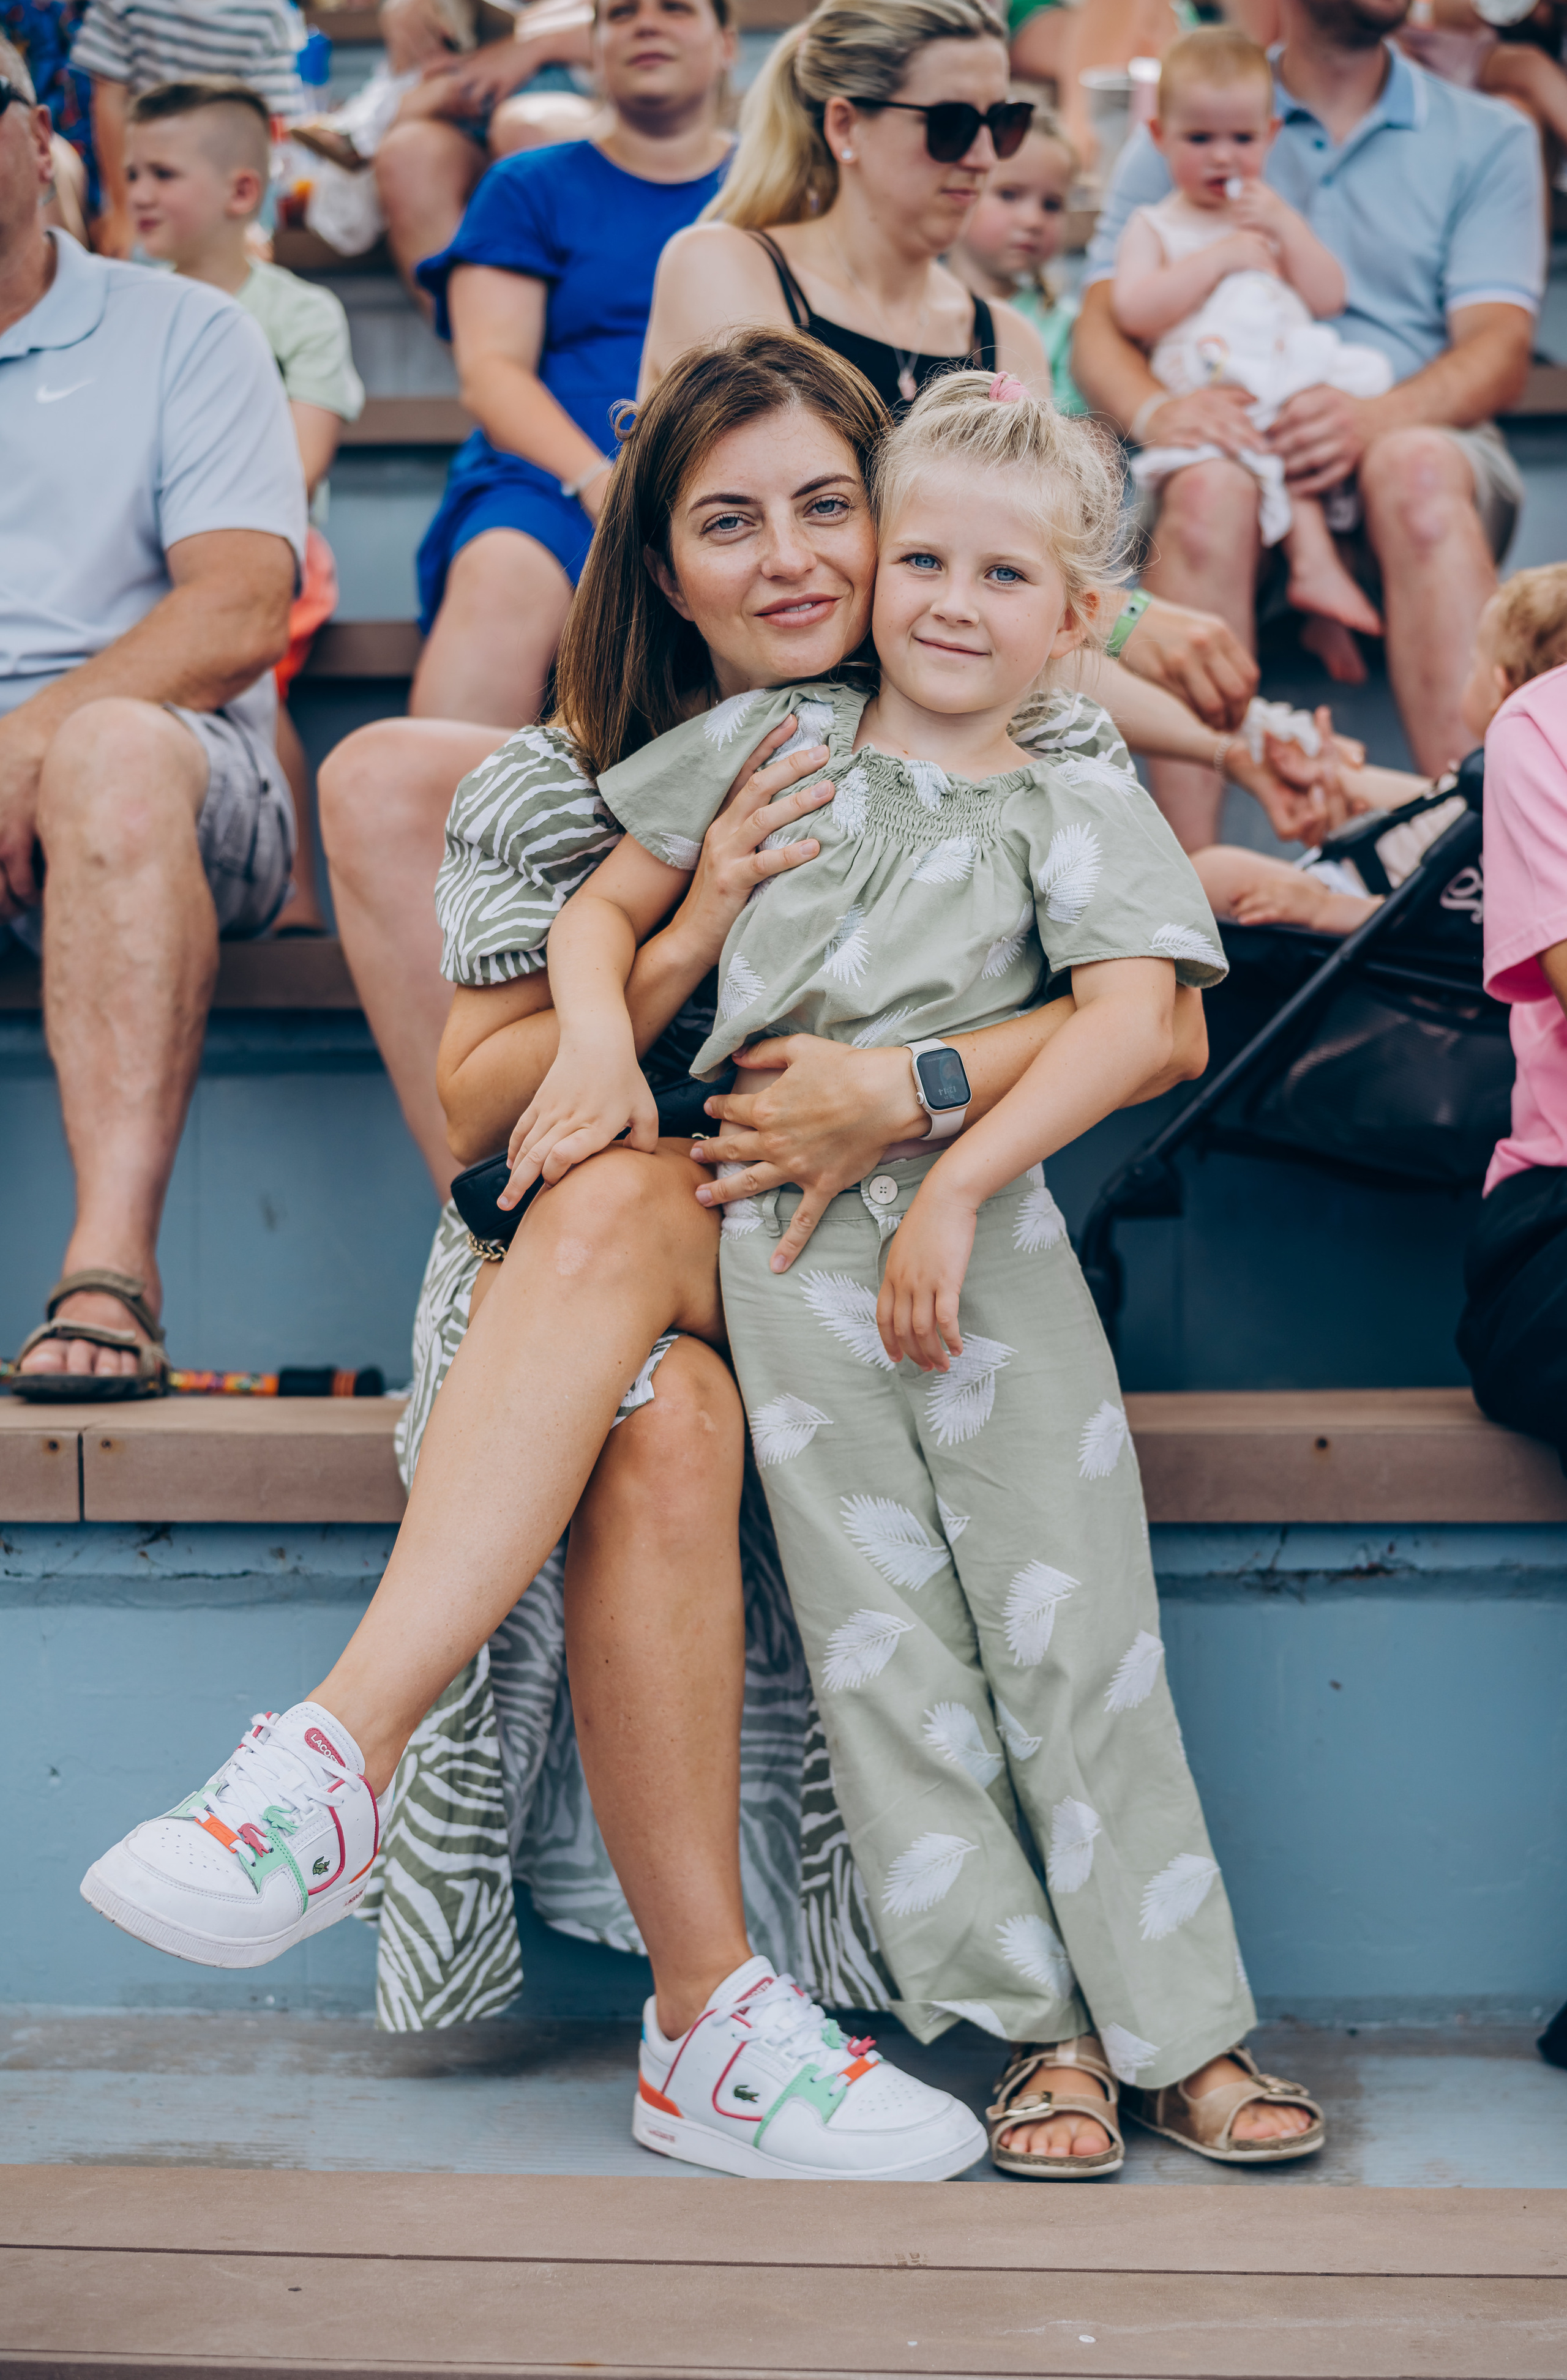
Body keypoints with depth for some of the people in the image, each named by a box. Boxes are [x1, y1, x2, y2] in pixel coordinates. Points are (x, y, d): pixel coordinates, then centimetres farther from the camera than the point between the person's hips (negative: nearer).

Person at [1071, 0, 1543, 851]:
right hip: (1239, 441, 0)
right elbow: (1099, 332, 6)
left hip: (1414, 439, 0)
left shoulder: (1487, 137, 15)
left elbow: (1499, 348, 0)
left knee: (1417, 467, -37)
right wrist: (1157, 410, -20)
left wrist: (1378, 417, -23)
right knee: (1209, 484, -36)